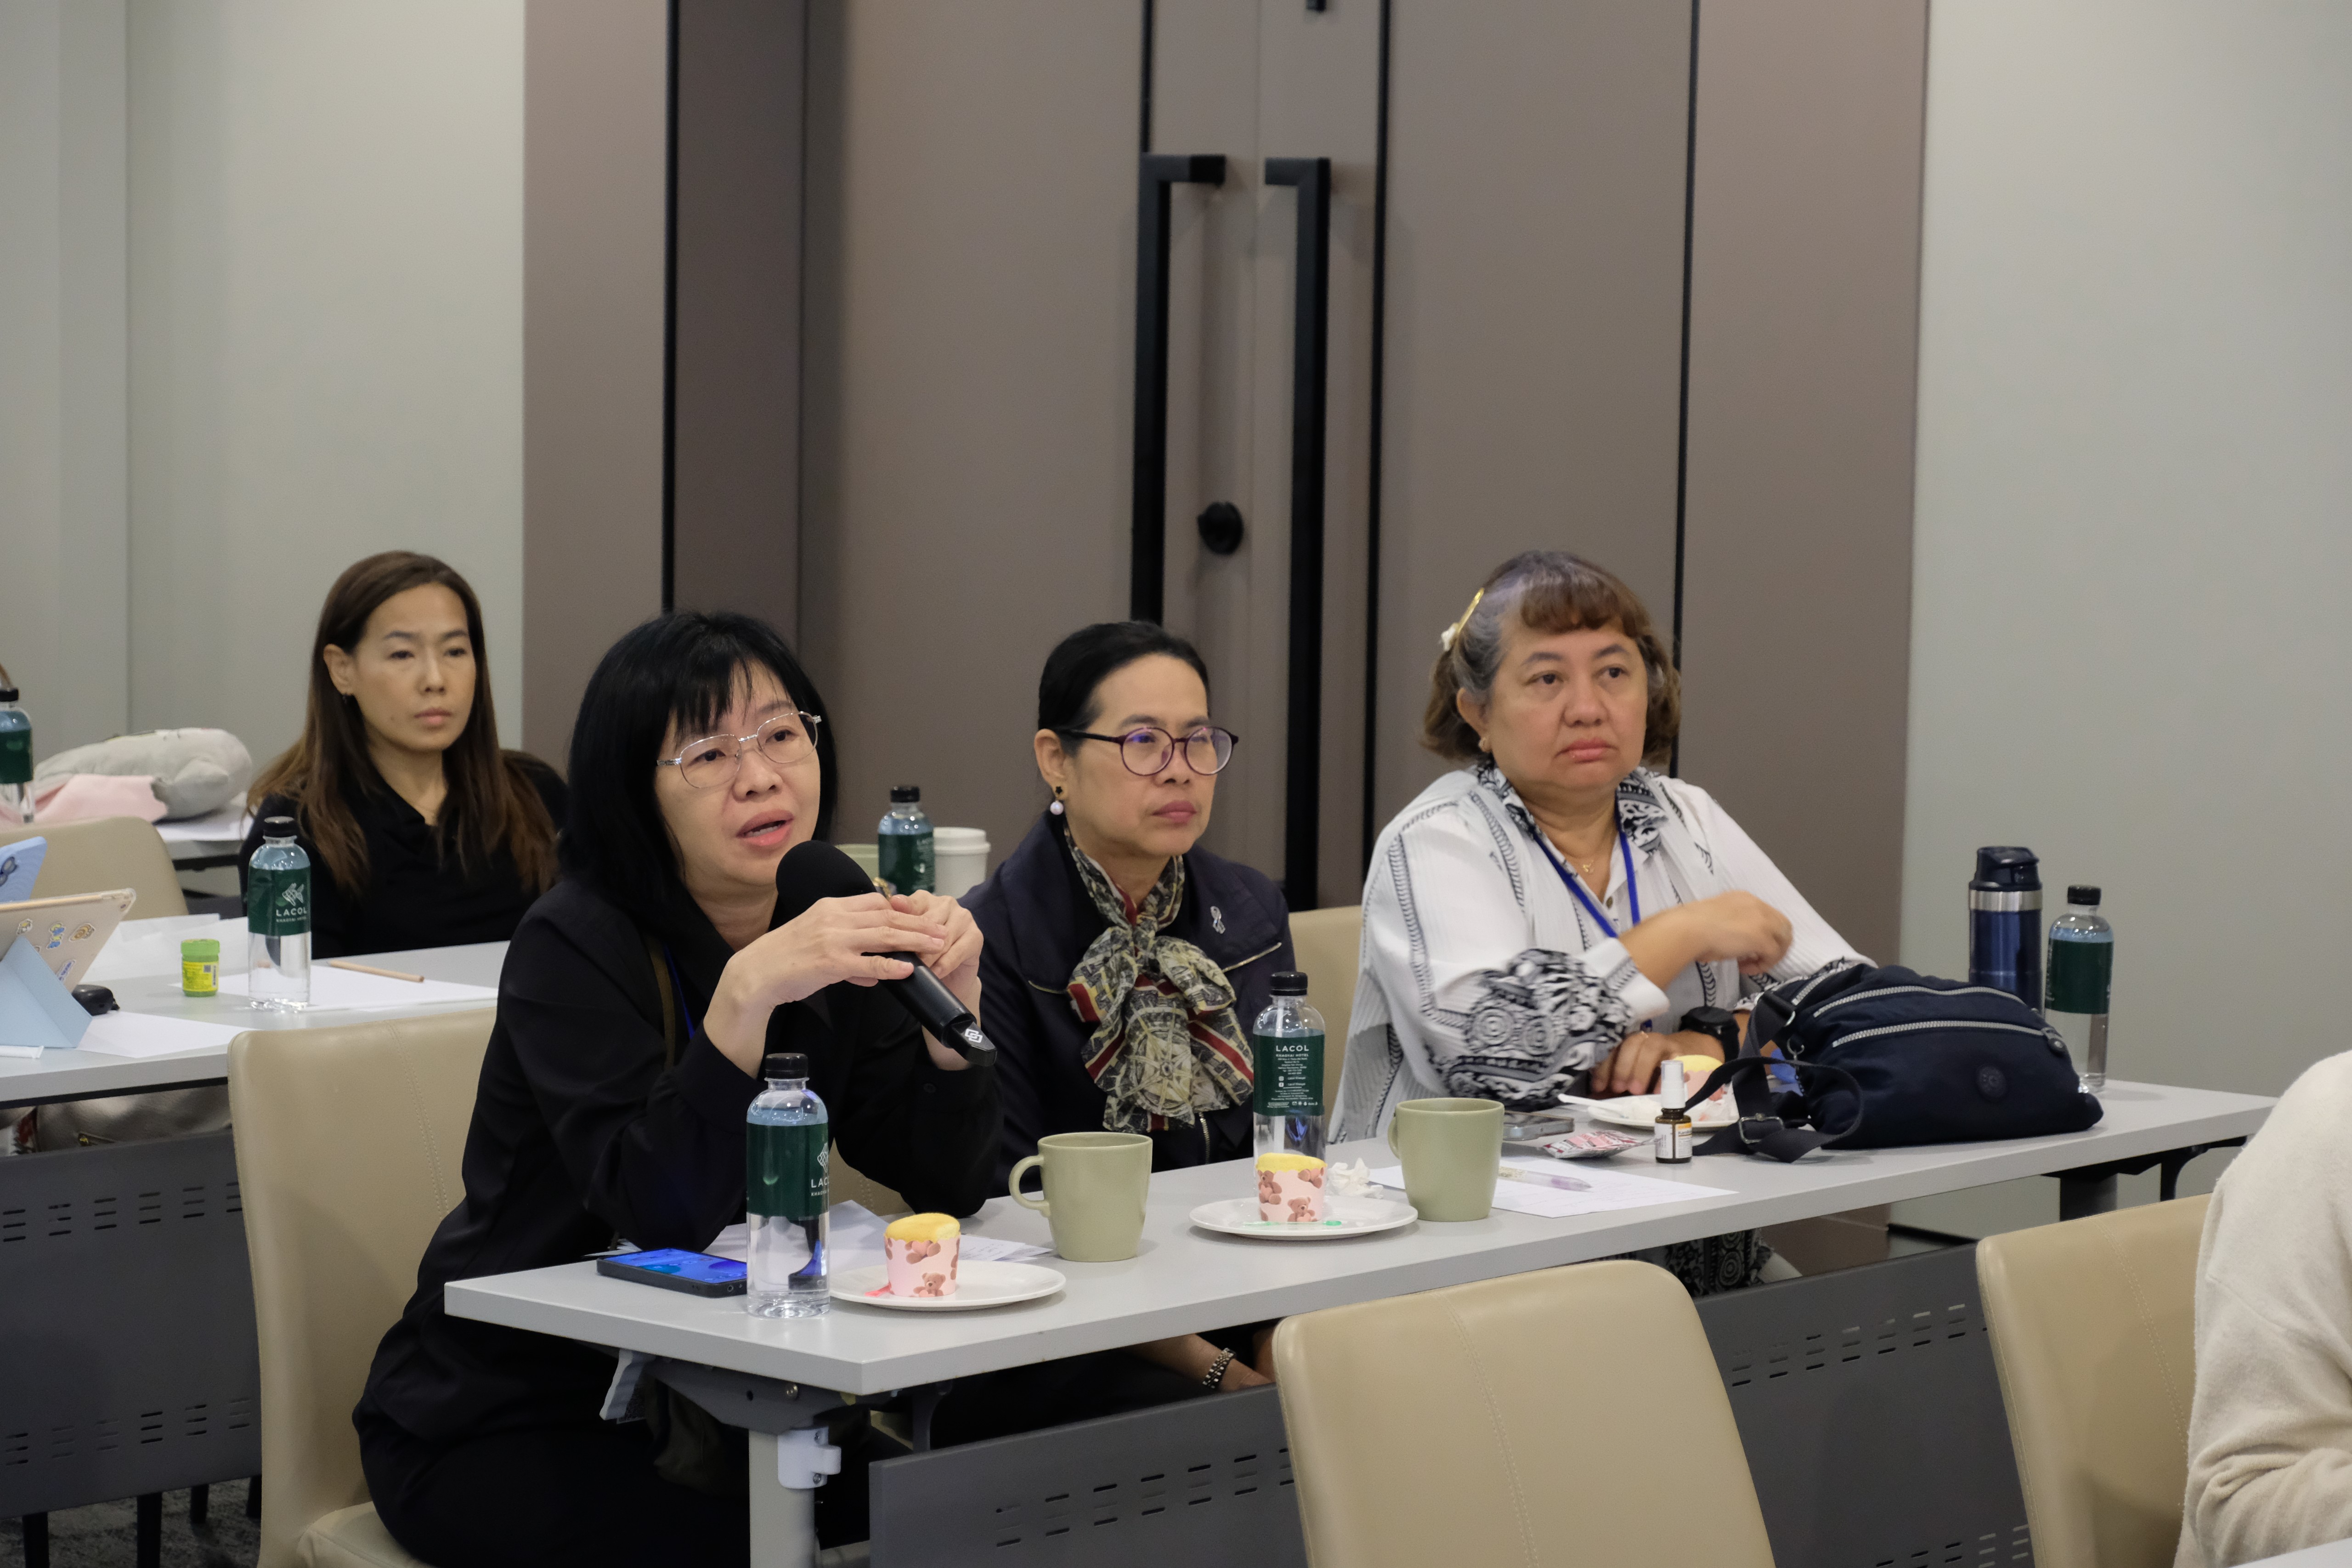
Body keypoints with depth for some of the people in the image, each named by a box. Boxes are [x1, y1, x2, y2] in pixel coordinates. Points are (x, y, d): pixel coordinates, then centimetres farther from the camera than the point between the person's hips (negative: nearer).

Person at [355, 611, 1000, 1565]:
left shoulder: (826, 928, 2)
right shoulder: (576, 944, -15)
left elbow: (949, 1188, -2)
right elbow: (663, 1212, -28)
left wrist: (952, 999, -18)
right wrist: (748, 989, -38)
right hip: (495, 1427, -5)